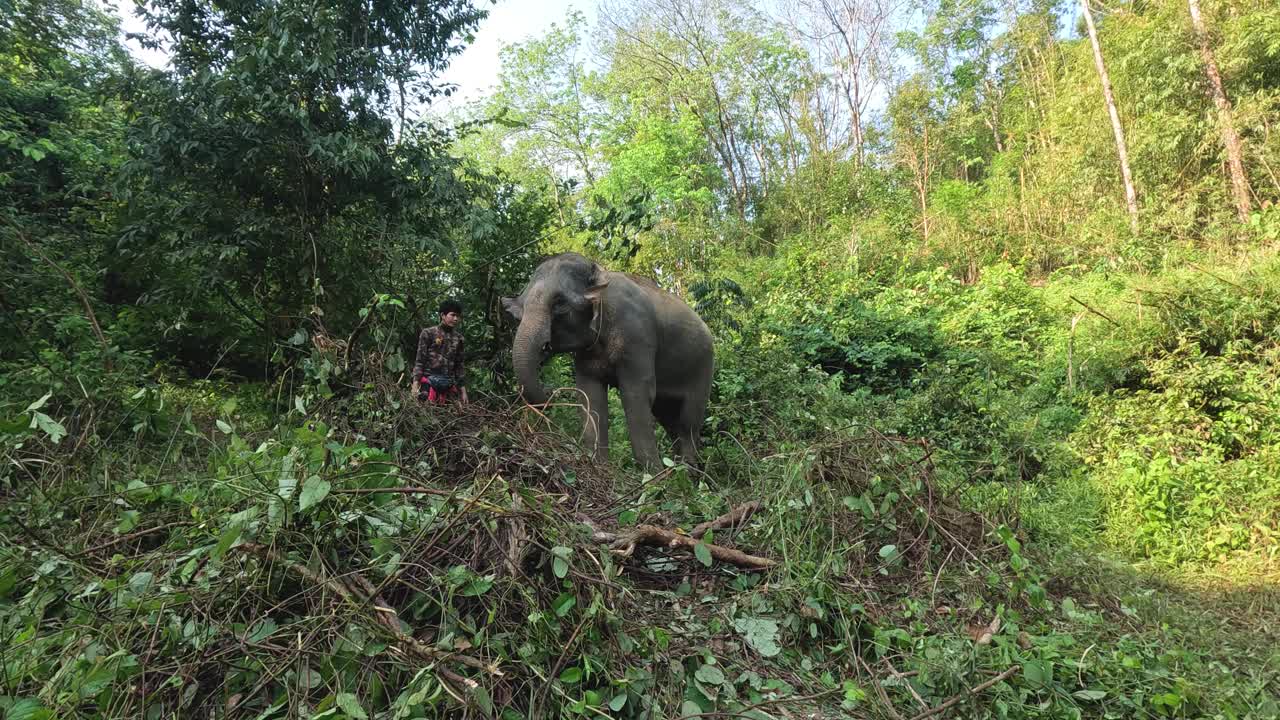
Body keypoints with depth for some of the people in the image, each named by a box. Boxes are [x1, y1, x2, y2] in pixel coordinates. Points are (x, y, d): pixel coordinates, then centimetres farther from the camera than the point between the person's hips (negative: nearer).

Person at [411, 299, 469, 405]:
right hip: (429, 383, -4)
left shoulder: (458, 338, 13)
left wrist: (463, 390, 12)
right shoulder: (428, 333, 2)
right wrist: (416, 382, -9)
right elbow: (419, 360, 0)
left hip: (449, 385, 4)